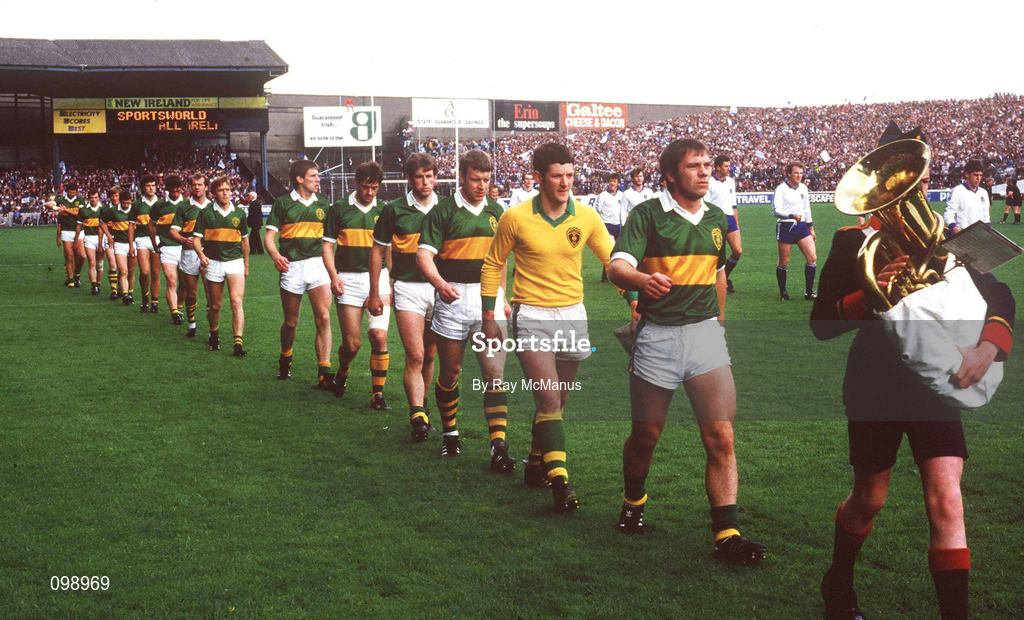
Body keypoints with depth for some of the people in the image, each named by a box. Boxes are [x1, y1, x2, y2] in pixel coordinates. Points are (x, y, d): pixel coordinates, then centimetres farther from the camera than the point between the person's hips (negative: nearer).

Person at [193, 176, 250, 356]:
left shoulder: (239, 213, 6)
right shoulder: (205, 213, 0)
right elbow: (196, 238, 0)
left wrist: (246, 264, 19)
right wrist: (201, 255, -20)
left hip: (235, 262, 0)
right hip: (214, 263, 0)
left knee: (236, 301, -16)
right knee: (215, 305, 9)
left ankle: (238, 343, -21)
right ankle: (214, 335, 35)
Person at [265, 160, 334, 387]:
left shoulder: (322, 204, 11)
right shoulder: (283, 203, 2)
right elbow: (269, 236, -2)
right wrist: (276, 255, -21)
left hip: (318, 264, 2)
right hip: (292, 266, -2)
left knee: (323, 318, -12)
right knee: (291, 322, 9)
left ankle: (324, 374, -12)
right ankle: (285, 360, 36)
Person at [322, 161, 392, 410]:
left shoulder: (383, 211, 8)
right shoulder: (339, 209, 3)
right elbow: (328, 245, 4)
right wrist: (333, 275, -9)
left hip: (377, 278, 1)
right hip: (348, 281, -1)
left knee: (379, 336, -12)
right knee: (352, 343, -3)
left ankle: (378, 394, -2)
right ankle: (342, 371, 32)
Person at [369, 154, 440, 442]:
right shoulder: (394, 209, -1)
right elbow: (377, 250, 6)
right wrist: (374, 293, 5)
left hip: (439, 287, 3)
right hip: (408, 287, -3)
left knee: (430, 355, 11)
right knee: (415, 356, -14)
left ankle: (420, 405, 29)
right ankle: (418, 416, -16)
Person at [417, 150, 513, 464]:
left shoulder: (496, 211, 11)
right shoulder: (443, 210, -4)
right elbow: (424, 254, -11)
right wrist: (440, 283, -29)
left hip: (488, 299, 2)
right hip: (453, 297, -2)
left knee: (494, 372, -8)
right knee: (450, 373, 9)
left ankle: (499, 446, -11)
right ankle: (450, 432, 29)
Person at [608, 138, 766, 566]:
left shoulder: (716, 218, 11)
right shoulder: (648, 214, -6)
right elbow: (617, 266, -19)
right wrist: (642, 279, -41)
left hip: (705, 332, 3)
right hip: (657, 334, -3)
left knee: (721, 438, -8)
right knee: (646, 435, 10)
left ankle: (727, 534, -7)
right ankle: (633, 504, 37)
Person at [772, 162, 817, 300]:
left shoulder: (803, 188, 12)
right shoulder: (781, 189, -8)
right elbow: (776, 210, -16)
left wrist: (811, 228, 22)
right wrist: (792, 215, -31)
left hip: (801, 226, 6)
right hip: (786, 227, -6)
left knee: (812, 258, -4)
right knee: (783, 263, 0)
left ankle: (809, 292, 4)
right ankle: (783, 292, 16)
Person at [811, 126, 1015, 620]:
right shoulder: (852, 242, -4)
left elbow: (997, 294, -5)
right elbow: (822, 324, -8)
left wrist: (988, 348, -25)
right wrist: (869, 293, -26)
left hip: (934, 380, 2)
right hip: (875, 383, -1)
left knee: (947, 504, -11)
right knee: (869, 500, 14)